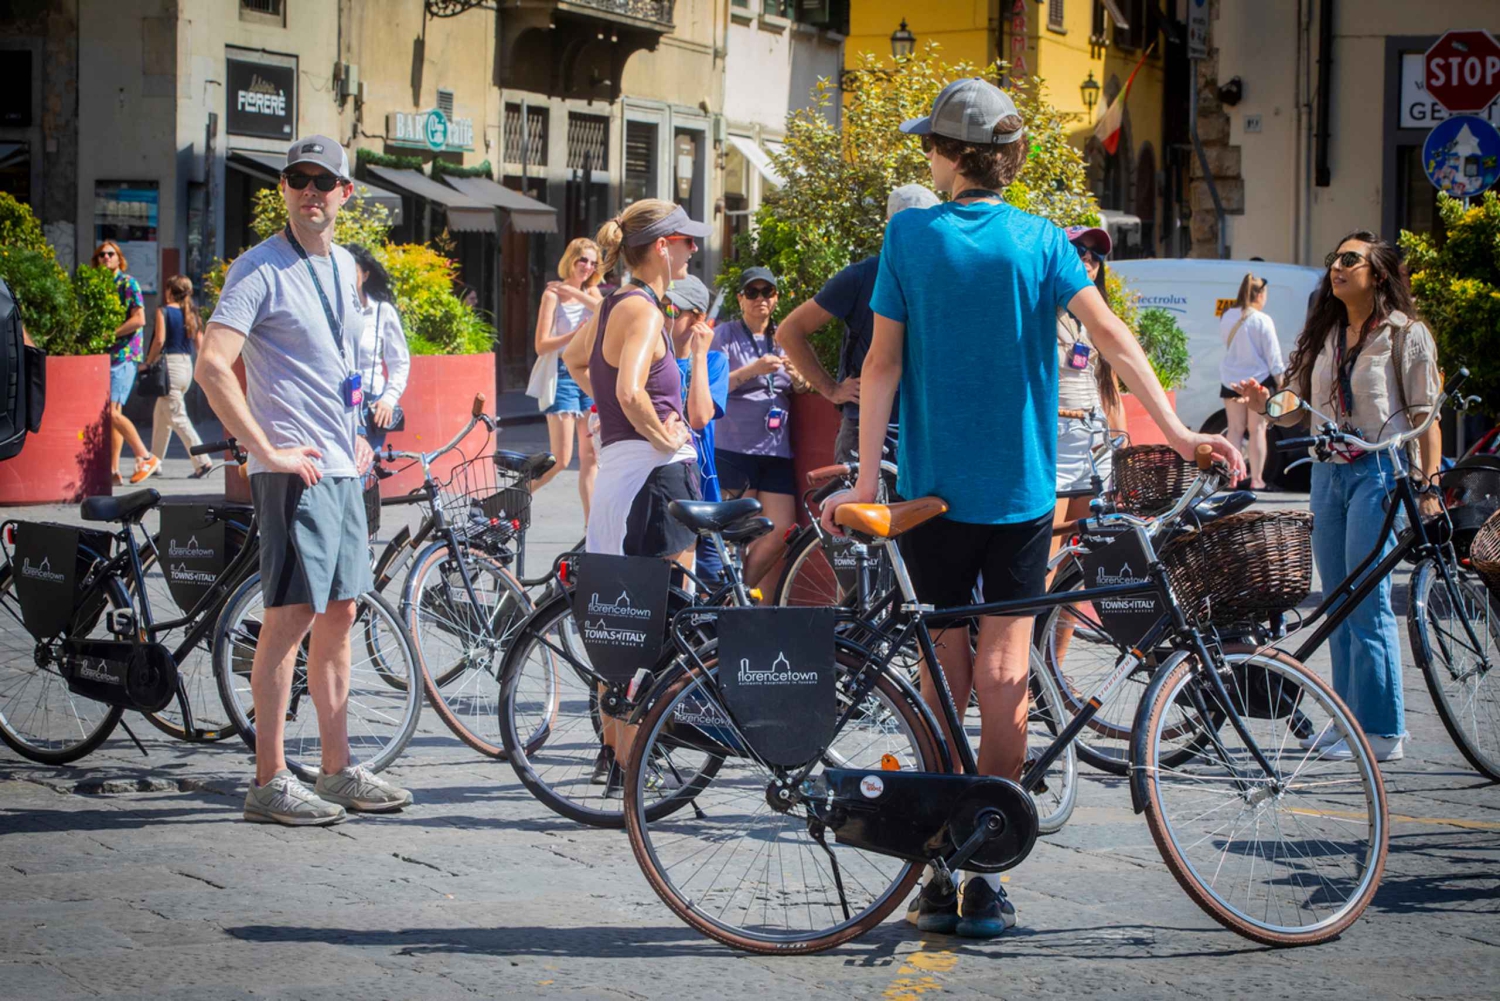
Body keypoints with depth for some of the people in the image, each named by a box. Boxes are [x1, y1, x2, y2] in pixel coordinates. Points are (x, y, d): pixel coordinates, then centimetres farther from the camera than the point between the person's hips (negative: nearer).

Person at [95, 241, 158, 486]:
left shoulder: (127, 283, -4)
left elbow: (139, 319, -13)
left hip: (124, 355, -7)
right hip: (106, 355, 7)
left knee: (112, 412, -15)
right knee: (112, 413, 5)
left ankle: (146, 457, -7)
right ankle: (113, 470, 7)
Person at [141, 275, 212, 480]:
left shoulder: (164, 311, -9)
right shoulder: (191, 314, 9)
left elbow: (159, 340, -19)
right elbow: (199, 346, 6)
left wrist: (148, 363, -8)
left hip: (169, 365, -7)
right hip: (187, 366, 7)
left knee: (177, 418, -7)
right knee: (160, 415, 20)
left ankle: (202, 462, -16)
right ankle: (154, 462, 27)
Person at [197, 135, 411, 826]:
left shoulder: (342, 266, 15)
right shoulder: (261, 269, -11)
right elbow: (212, 366, -22)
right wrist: (268, 450, -21)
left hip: (342, 467, 8)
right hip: (294, 472, -8)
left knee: (339, 616, 11)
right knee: (290, 618, -8)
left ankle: (339, 771, 19)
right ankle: (269, 782, -2)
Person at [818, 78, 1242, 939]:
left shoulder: (910, 236, -1)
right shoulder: (1040, 240, 0)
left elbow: (883, 362, -3)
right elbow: (1109, 333, -12)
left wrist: (866, 479, -2)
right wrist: (1176, 429, -14)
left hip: (932, 491, 0)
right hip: (1021, 490, 0)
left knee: (944, 675, 8)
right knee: (1005, 676, 4)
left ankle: (937, 875, 9)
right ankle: (987, 876, 2)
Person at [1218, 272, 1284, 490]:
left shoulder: (1227, 317, 0)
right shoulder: (1262, 320, -14)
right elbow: (1273, 354, -10)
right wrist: (1279, 380, -3)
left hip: (1231, 380, 4)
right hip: (1259, 379, -4)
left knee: (1235, 429, 11)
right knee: (1257, 430, 3)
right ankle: (1256, 479, 2)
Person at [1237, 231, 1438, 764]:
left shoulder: (1406, 334, -2)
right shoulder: (1325, 335, 15)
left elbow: (1425, 417, -5)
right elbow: (1303, 408, 15)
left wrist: (1429, 488, -11)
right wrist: (1266, 404, -6)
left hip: (1380, 475, -6)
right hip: (1328, 474, 7)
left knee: (1368, 605, -10)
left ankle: (1381, 732, -5)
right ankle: (1348, 720, 16)